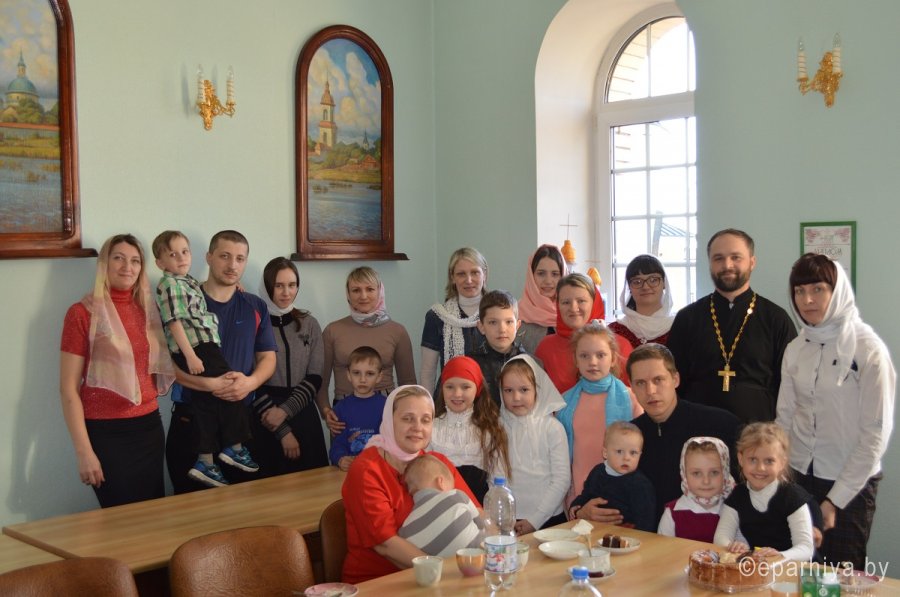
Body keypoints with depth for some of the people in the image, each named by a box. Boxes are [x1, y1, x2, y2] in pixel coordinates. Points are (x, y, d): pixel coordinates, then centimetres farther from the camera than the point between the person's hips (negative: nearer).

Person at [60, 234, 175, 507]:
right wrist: (84, 451, -13)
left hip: (149, 427, 5)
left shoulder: (148, 310, 8)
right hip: (106, 432, -5)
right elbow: (68, 389, -8)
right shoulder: (82, 313, -7)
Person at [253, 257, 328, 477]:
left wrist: (285, 410, -12)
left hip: (303, 415, 3)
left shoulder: (309, 324, 6)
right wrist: (282, 431, -8)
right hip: (265, 418, -3)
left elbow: (315, 378, 3)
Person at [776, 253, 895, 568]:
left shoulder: (868, 349, -12)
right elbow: (785, 418, 6)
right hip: (800, 476, 4)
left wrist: (835, 500, -12)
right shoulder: (795, 349, 2)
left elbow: (876, 432, -12)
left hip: (851, 483, -4)